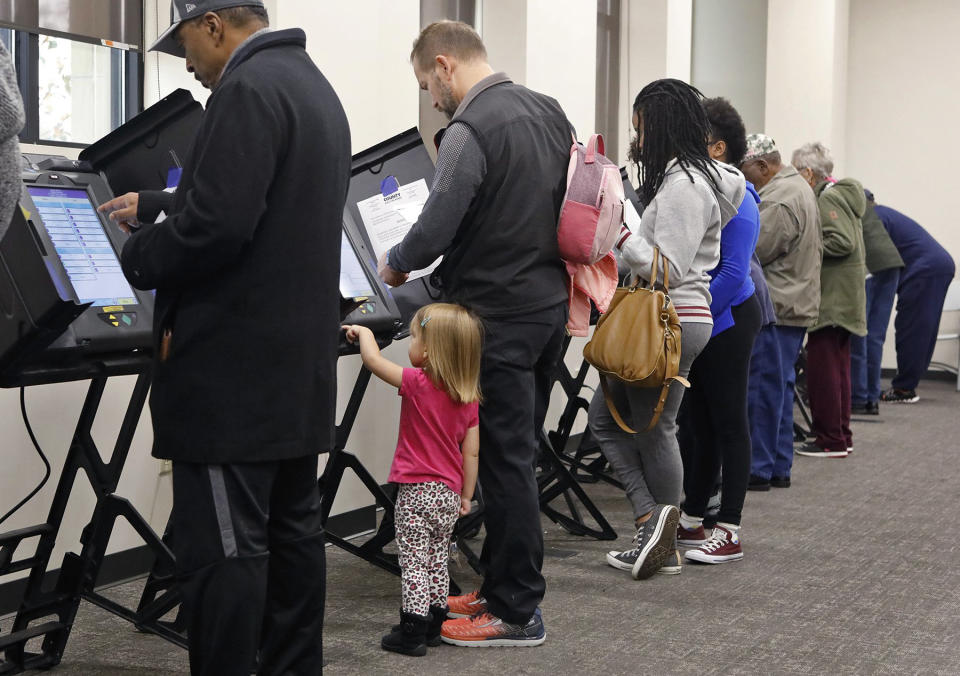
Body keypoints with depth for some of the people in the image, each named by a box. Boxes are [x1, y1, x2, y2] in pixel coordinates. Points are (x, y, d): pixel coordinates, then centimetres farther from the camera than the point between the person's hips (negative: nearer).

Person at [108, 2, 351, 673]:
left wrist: (139, 255, -6)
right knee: (292, 530, 14)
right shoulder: (314, 86, 18)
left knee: (221, 546, -5)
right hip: (301, 358, 10)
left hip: (235, 367, -10)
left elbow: (216, 226, -23)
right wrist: (159, 212, 24)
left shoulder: (247, 90, -14)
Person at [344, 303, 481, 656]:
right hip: (449, 494, 6)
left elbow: (373, 359, -11)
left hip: (418, 492, -6)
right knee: (437, 560, 18)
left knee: (414, 562, 0)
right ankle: (434, 624, 25)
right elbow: (471, 452, 4)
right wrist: (466, 496, 13)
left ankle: (413, 631, 0)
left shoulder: (418, 384, -15)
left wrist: (363, 332, 9)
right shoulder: (468, 397, 2)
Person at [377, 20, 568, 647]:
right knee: (519, 453, 15)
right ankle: (505, 586, 25)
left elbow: (436, 227, -19)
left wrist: (395, 265, 0)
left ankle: (517, 613, 6)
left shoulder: (470, 131, -17)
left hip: (500, 314, -9)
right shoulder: (550, 111, 10)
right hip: (551, 302, 9)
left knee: (506, 460, -2)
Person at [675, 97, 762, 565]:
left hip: (727, 322, -8)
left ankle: (729, 533, 5)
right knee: (695, 421, 13)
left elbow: (733, 273, -21)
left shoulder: (734, 201, -16)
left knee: (727, 423, -2)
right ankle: (691, 519, 23)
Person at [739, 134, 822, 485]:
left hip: (775, 307, -10)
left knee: (765, 386, -5)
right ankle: (779, 466, 18)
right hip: (798, 302, 10)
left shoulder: (778, 202, -18)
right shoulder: (799, 187, 17)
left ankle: (759, 468, 0)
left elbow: (751, 252, -19)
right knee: (781, 384, 13)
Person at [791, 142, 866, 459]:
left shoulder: (828, 198, -14)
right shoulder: (838, 193, 17)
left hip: (832, 298, -10)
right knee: (837, 366, 15)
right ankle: (841, 436, 22)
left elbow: (842, 242, -23)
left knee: (822, 367, -6)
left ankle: (830, 441, -3)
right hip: (842, 297, 10)